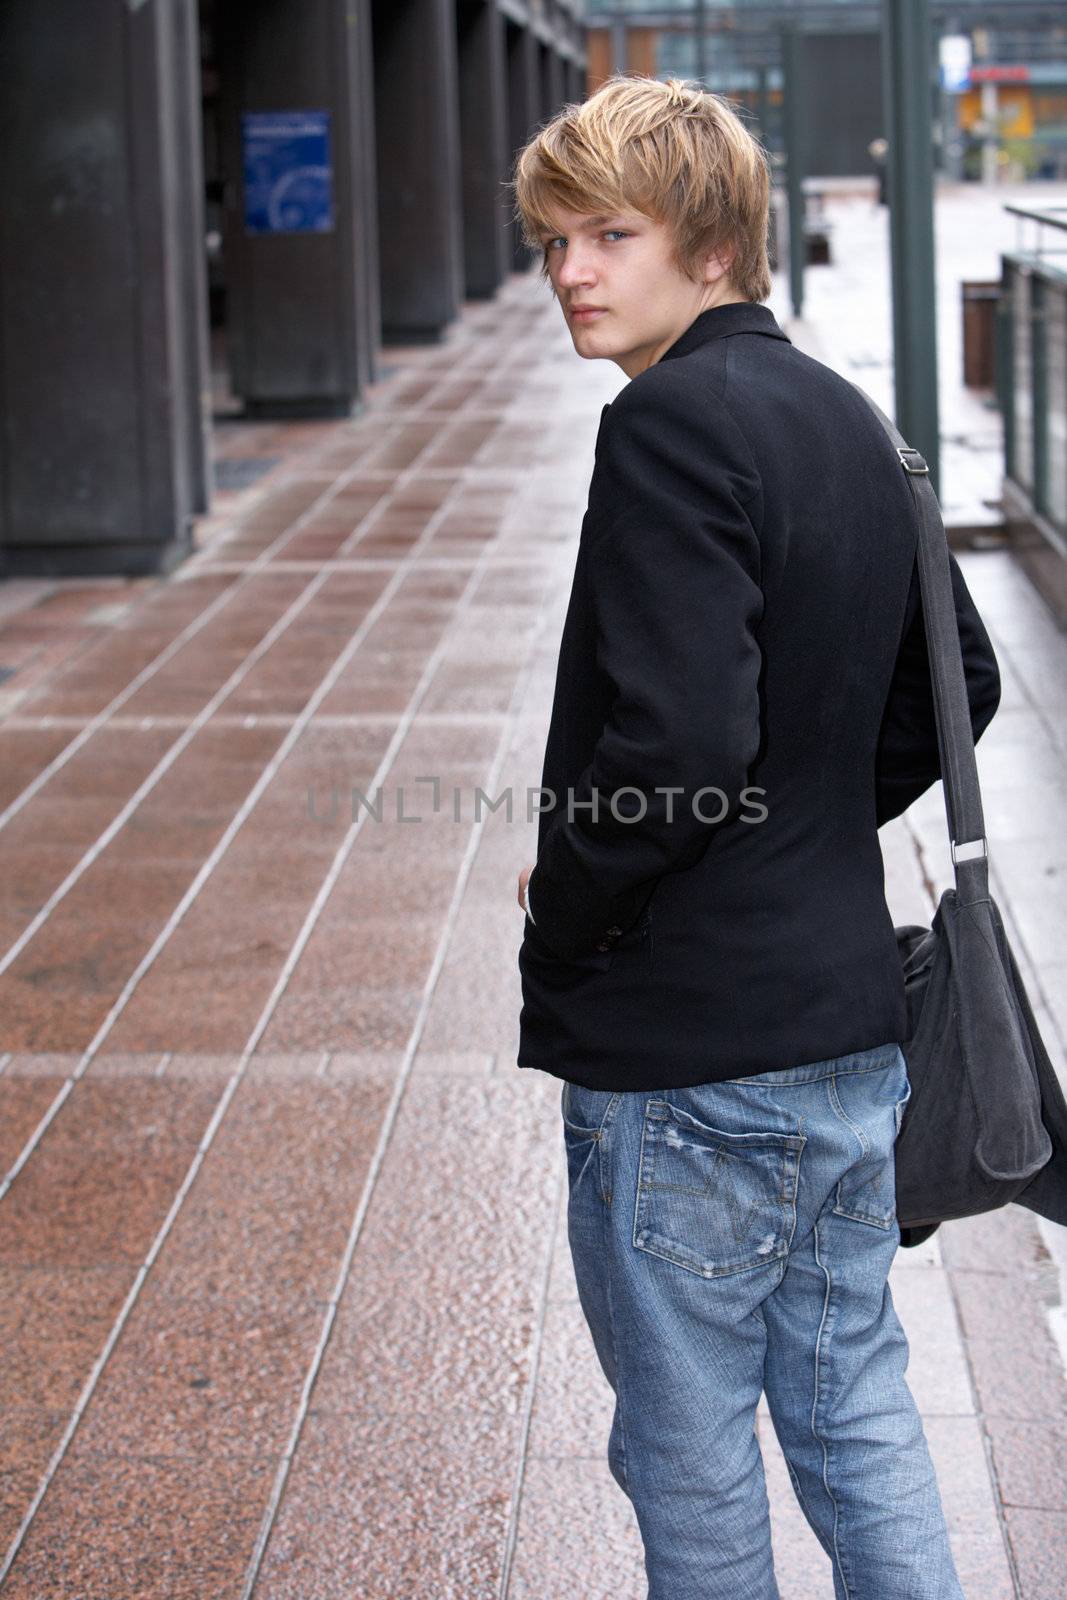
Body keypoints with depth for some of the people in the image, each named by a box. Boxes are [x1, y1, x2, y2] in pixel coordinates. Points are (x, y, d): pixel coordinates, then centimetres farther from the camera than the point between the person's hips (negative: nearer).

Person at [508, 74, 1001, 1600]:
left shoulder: (674, 425, -17)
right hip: (850, 1022, 9)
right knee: (860, 1416, 19)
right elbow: (958, 685, 19)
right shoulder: (846, 417, 10)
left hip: (686, 1046, -9)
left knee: (690, 1459, 8)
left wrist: (560, 911, -10)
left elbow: (677, 741, -26)